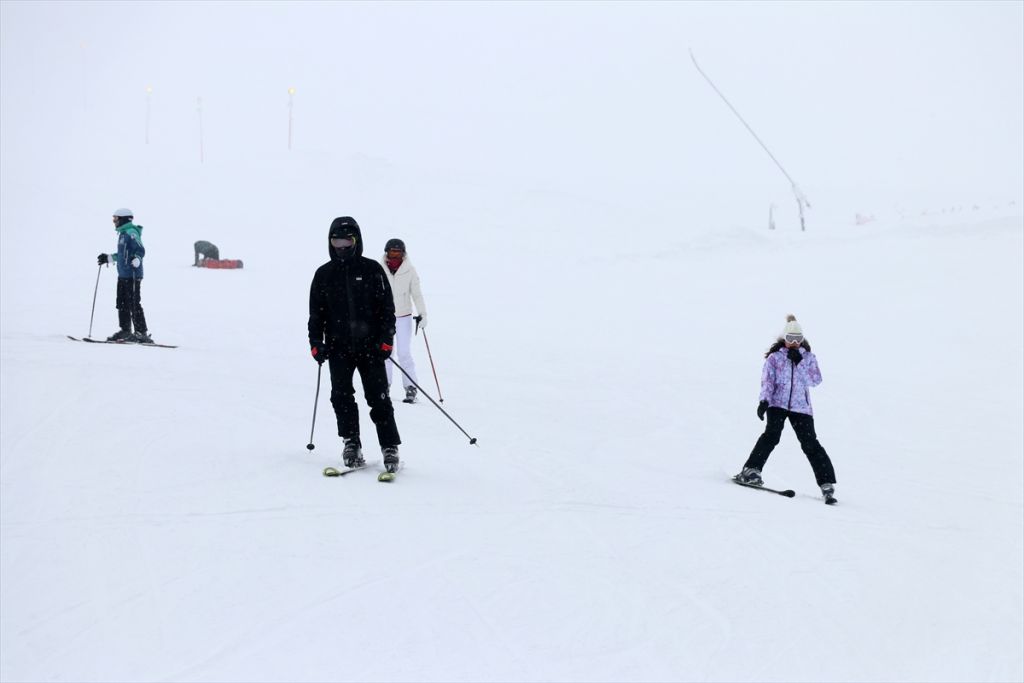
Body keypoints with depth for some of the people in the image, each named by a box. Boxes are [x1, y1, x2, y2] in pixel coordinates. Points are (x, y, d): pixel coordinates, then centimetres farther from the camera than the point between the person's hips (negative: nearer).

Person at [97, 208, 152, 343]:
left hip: (132, 275, -10)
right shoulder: (123, 233, 19)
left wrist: (136, 260, -40)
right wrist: (108, 258, 39)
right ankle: (125, 331, 19)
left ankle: (142, 333, -7)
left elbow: (140, 250, -21)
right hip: (123, 275, 10)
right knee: (122, 304, 12)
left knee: (134, 305, -10)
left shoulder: (131, 233, -12)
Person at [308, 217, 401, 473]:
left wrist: (386, 339, -6)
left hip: (370, 345, -2)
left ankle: (390, 448, 2)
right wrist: (316, 342, 2)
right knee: (341, 396, -5)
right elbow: (316, 312, 13)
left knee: (379, 397, -4)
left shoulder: (372, 270, 3)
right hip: (338, 346, 2)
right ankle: (351, 443, 8)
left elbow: (387, 307, 3)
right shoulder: (324, 274, 9)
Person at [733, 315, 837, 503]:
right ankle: (752, 470, -22)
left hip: (801, 406, 1)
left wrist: (799, 363, -12)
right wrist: (764, 400, -16)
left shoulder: (808, 357, 11)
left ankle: (827, 484, -3)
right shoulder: (774, 358, 8)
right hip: (777, 403, -1)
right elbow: (767, 381, 0)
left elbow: (815, 380, -2)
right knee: (772, 434, -24)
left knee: (810, 443, -7)